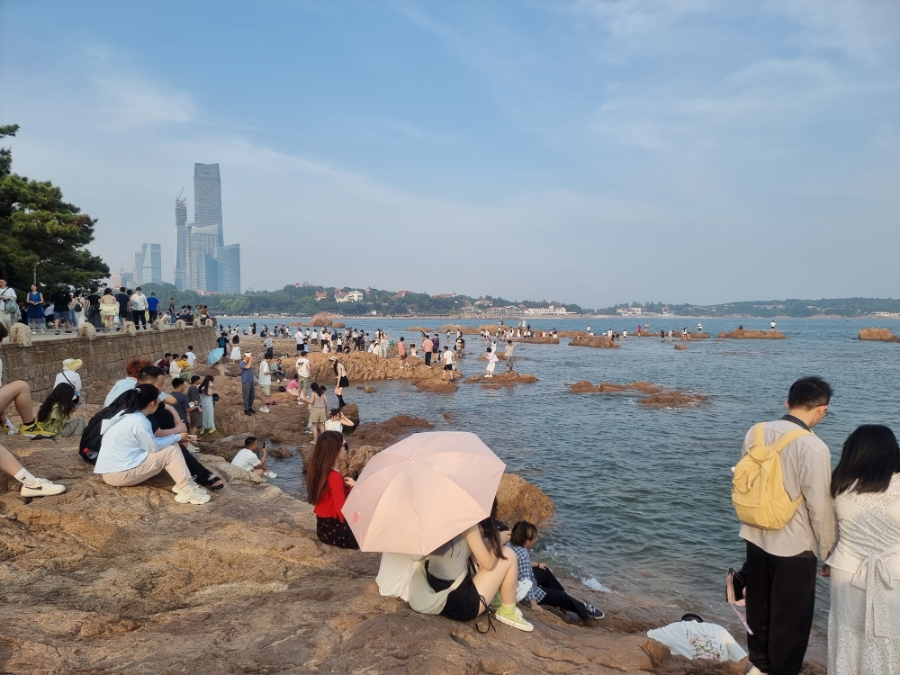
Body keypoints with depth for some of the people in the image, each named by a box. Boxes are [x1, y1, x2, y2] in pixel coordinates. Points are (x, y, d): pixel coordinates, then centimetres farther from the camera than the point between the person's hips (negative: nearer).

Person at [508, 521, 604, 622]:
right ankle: (583, 610, 29)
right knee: (560, 596, 6)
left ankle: (565, 604, 43)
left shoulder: (512, 545, -4)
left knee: (545, 572, 27)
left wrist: (537, 564, 26)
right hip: (525, 593, -10)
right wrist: (534, 603, -34)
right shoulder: (523, 554, -33)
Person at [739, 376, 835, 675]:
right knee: (791, 617, 13)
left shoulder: (756, 432, -4)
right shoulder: (813, 447, -22)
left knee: (758, 607, 22)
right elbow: (820, 506, -17)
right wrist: (828, 549, -3)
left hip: (756, 537, 6)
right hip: (794, 545, -6)